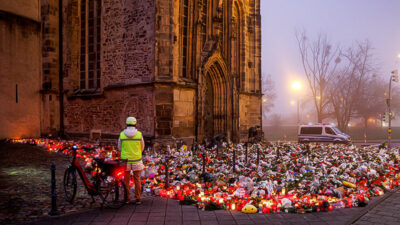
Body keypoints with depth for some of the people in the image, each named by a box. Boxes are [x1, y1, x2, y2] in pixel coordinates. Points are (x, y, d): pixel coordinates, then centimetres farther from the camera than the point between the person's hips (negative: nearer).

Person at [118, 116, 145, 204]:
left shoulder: (122, 134, -7)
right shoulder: (139, 134, -8)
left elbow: (120, 147, 6)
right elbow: (142, 147, 4)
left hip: (125, 161, 0)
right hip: (136, 160, 0)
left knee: (126, 180, 13)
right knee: (137, 180, 10)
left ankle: (127, 198, 18)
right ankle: (138, 199, 12)